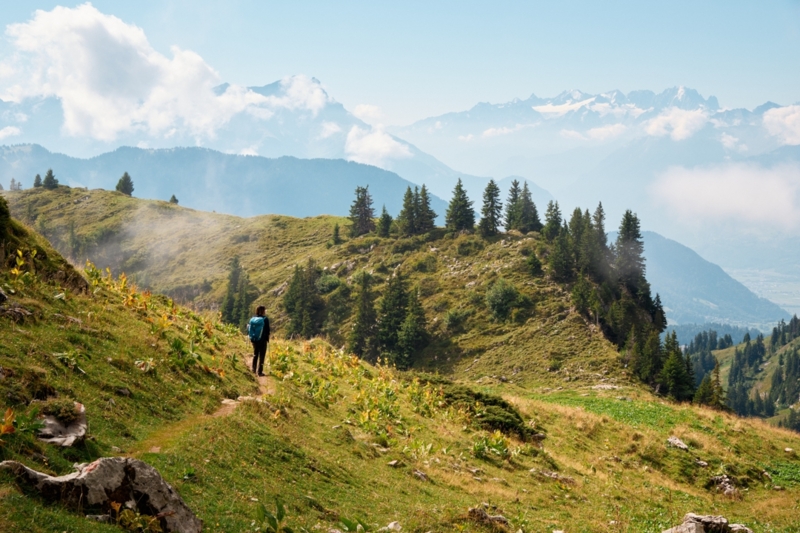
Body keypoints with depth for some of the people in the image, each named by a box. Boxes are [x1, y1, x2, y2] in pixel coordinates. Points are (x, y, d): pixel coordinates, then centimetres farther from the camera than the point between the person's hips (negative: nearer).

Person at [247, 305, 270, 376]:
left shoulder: (252, 319, 2)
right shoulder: (265, 319, -11)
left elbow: (249, 329, 4)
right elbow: (267, 331, -8)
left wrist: (251, 338, 11)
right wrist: (267, 339, 3)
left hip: (254, 340, 4)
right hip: (263, 340, -4)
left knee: (255, 355, 18)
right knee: (261, 356, 2)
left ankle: (254, 370, 23)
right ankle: (259, 371, -2)